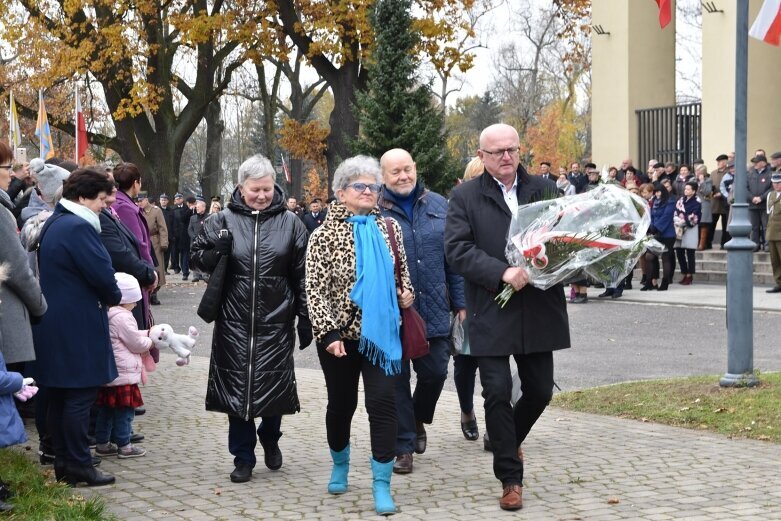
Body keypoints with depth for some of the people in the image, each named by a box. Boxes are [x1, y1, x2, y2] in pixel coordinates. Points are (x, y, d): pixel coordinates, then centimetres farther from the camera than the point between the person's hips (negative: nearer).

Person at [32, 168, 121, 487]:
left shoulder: (53, 224, 15)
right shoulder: (78, 227, -17)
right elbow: (102, 273, -20)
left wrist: (107, 295, 14)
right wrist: (113, 297, 1)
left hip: (54, 325, 10)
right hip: (77, 327, -10)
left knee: (60, 395, 13)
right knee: (80, 396, -3)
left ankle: (63, 462, 20)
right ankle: (78, 465, 1)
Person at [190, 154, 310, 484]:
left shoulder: (290, 223, 3)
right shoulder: (223, 221, 2)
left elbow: (301, 276, 5)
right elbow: (197, 259, 6)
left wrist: (305, 319, 3)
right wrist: (215, 251, -16)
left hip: (276, 321, 0)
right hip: (235, 322, 0)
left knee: (274, 383, 5)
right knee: (237, 386, 3)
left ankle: (269, 437, 35)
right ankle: (243, 457, 15)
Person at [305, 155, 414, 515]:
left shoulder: (389, 228, 4)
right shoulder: (325, 234, -7)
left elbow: (402, 271, 19)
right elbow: (314, 288, -10)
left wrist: (406, 291, -2)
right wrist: (328, 332, -17)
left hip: (380, 331, 2)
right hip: (339, 333, -2)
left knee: (383, 401, -7)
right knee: (342, 402, 12)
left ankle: (382, 484, -2)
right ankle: (340, 466, 37)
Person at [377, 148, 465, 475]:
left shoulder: (438, 206, 7)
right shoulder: (374, 211, -3)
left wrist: (459, 301, 7)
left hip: (434, 310, 3)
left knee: (435, 372, 7)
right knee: (397, 379, 4)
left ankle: (418, 420, 36)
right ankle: (403, 445, 15)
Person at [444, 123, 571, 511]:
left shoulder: (543, 189, 10)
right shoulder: (465, 197, 1)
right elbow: (456, 249, -9)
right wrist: (503, 272, -20)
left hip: (539, 310, 3)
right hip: (492, 313, -3)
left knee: (539, 391, 10)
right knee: (498, 393, -2)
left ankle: (510, 440, 40)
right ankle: (510, 478, 10)